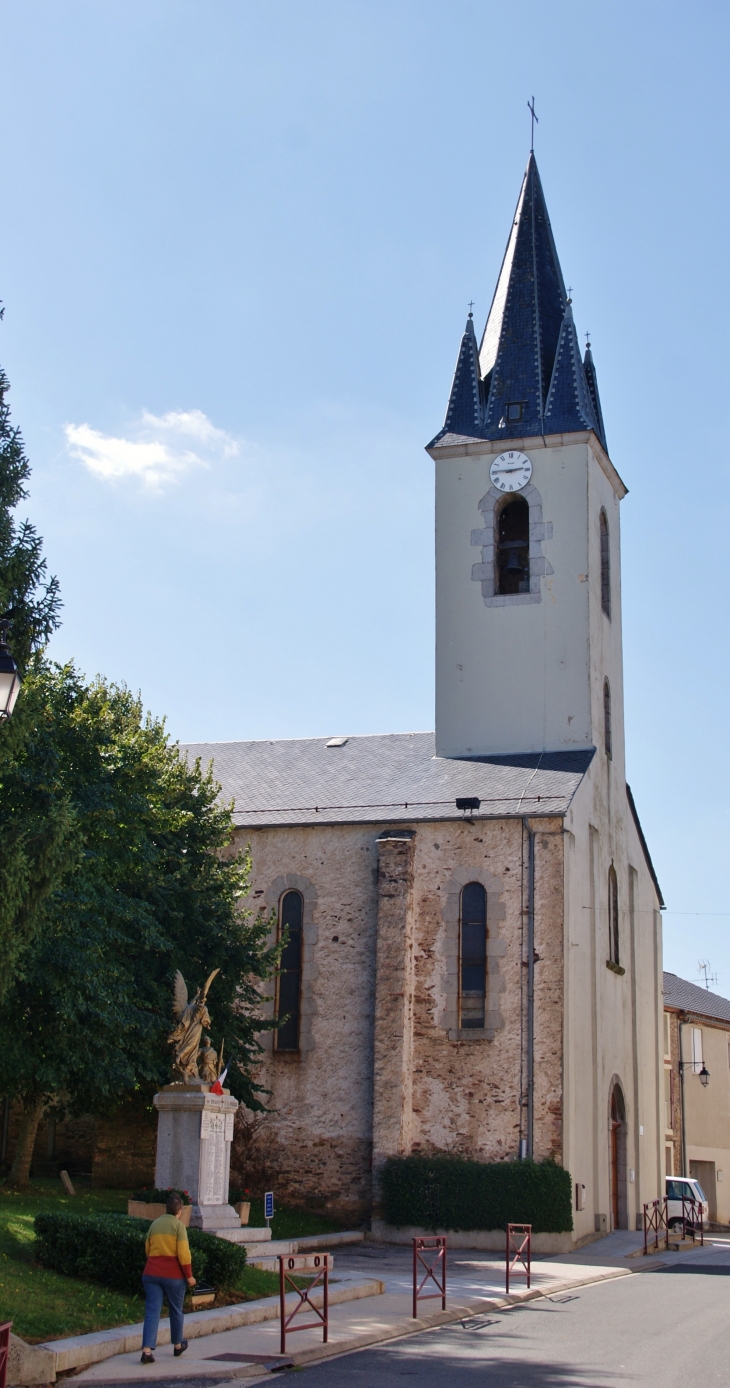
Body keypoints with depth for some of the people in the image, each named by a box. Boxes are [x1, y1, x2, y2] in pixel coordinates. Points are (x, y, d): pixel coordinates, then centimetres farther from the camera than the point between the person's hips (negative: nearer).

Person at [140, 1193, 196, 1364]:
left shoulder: (155, 1223, 12)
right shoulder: (178, 1225, -5)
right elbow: (183, 1253, -11)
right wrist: (189, 1276, -4)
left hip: (151, 1273, 4)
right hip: (173, 1274, -4)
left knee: (152, 1311, -2)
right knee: (176, 1311, 15)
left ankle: (147, 1350, -15)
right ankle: (178, 1345, 31)